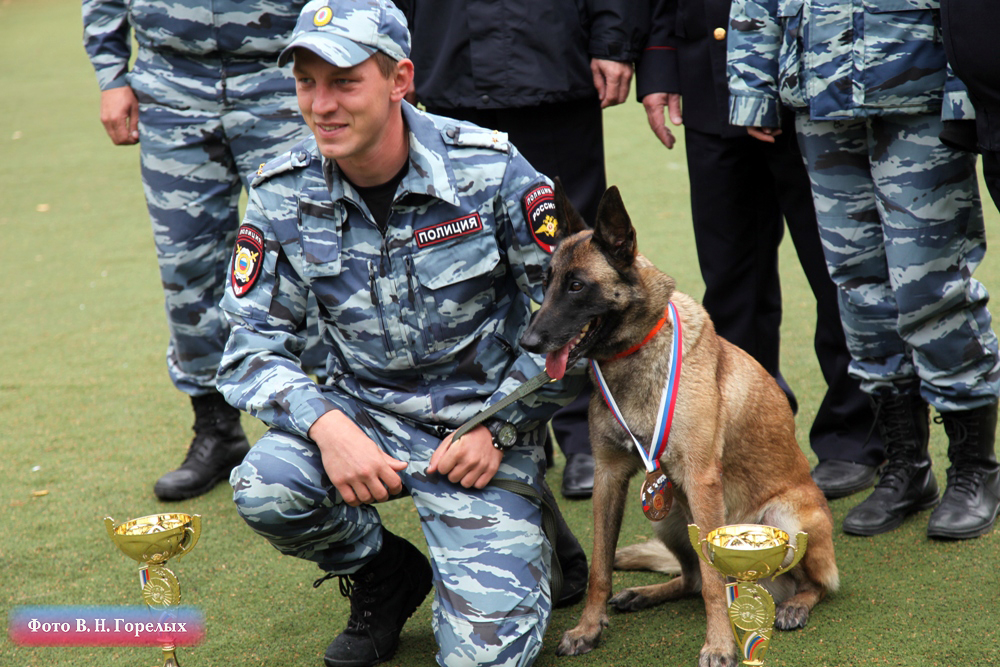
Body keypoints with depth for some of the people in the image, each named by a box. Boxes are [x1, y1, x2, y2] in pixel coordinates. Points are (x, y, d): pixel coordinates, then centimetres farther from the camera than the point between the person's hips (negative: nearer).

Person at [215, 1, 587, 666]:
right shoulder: (283, 194, -7)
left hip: (484, 419, -3)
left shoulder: (491, 171, -14)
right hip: (362, 412, 3)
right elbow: (254, 342, -4)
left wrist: (497, 427, -10)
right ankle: (386, 579, 5)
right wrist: (325, 424, -23)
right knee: (265, 488, -29)